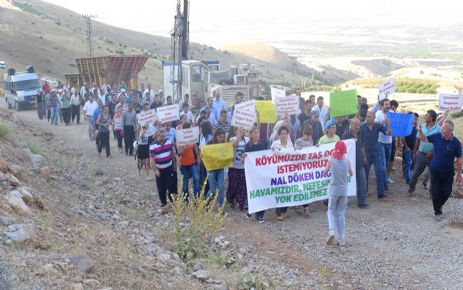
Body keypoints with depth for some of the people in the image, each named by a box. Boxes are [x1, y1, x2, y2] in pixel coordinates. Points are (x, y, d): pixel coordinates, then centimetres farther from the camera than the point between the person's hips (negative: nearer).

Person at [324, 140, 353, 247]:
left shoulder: (332, 161, -12)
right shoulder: (347, 161, -5)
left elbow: (325, 173, 2)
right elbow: (351, 174, 9)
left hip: (333, 190, -2)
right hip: (344, 190, 2)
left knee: (331, 211, 14)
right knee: (341, 214, 11)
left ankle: (332, 231, -10)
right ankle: (341, 239, 10)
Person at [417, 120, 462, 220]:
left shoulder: (456, 143, -14)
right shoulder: (437, 137, -7)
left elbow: (459, 159, -7)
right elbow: (424, 138, 6)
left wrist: (459, 174, -3)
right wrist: (420, 131, -14)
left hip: (448, 173, -1)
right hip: (435, 171, 1)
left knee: (446, 192, 9)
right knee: (435, 192, 5)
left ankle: (439, 205, 39)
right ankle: (437, 212, 23)